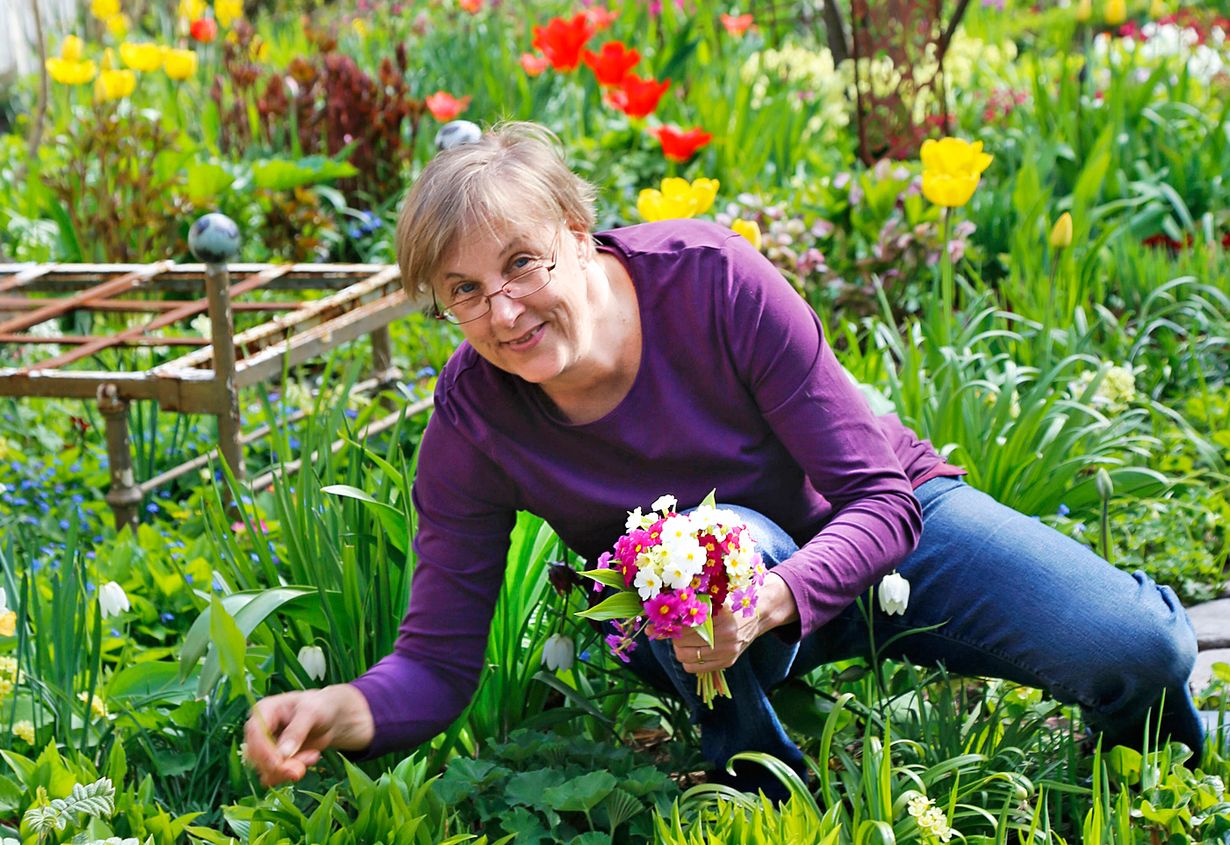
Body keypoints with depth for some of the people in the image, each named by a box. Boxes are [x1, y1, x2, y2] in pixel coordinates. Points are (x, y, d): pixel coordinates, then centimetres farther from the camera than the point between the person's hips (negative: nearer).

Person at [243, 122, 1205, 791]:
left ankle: (1160, 616, 18)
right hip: (704, 593, 1)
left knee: (1131, 651, -22)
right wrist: (345, 709, -42)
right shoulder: (472, 415, -22)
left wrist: (772, 599, -45)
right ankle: (762, 781, -10)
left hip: (888, 529, -1)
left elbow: (879, 497, -25)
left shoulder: (709, 276, -29)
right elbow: (439, 657, -19)